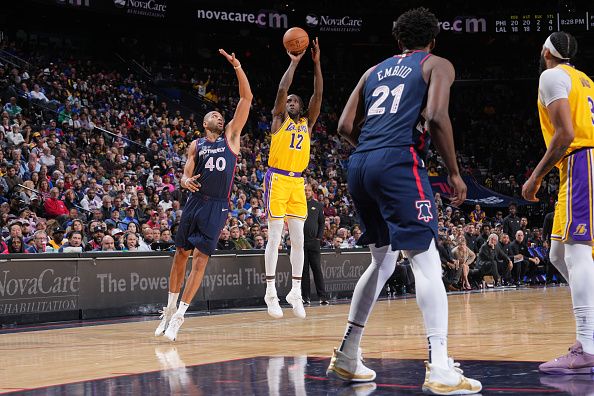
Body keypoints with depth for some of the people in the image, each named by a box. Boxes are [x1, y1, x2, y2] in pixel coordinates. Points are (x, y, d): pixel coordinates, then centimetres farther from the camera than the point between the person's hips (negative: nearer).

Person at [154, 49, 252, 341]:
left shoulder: (231, 136, 10)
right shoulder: (196, 145, 12)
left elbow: (246, 99, 3)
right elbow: (186, 174, 7)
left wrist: (238, 68, -6)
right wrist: (186, 181, -19)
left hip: (217, 206, -2)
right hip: (195, 201, 2)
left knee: (200, 257, -8)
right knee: (181, 254, 7)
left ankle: (179, 315, -6)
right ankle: (170, 308, 21)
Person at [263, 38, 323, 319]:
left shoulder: (307, 123, 15)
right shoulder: (279, 119, 5)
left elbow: (318, 95, 6)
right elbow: (282, 90, -10)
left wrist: (316, 63, 0)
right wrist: (294, 63, -7)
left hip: (297, 182, 5)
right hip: (277, 179, -5)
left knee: (298, 239, 3)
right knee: (275, 238, -5)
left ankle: (295, 292, 10)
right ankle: (271, 293, -2)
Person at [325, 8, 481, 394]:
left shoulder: (375, 70, 25)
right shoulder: (437, 65, 10)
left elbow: (346, 126, 17)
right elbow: (437, 116, -9)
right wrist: (454, 173, -2)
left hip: (360, 164, 6)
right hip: (399, 163, -6)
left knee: (383, 261, 20)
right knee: (426, 261, -6)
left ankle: (347, 357, 21)